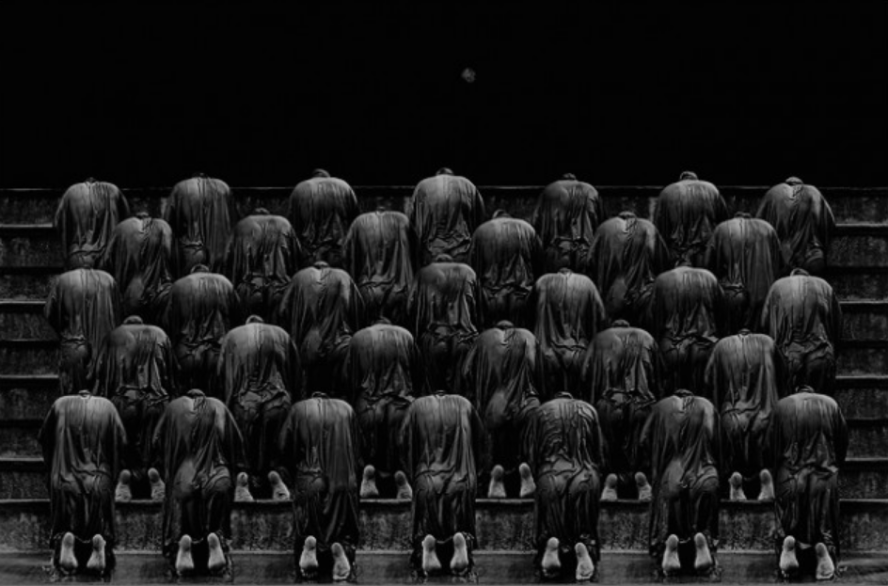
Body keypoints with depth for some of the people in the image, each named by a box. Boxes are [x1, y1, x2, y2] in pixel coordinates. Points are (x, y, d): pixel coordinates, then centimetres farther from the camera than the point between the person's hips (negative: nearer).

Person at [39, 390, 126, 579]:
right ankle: (99, 541, -22)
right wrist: (113, 473, 14)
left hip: (65, 478, 0)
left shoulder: (61, 405, 5)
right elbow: (121, 442, 1)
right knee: (99, 526, 12)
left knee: (65, 525, 10)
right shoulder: (106, 407, 6)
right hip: (99, 482, 0)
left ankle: (66, 540, -24)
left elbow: (44, 439, 12)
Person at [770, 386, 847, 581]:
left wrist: (778, 475, 17)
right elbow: (843, 442, 12)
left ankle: (789, 544, -22)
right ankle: (823, 549, -23)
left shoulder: (783, 406, 5)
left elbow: (774, 447, 6)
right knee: (825, 528, 9)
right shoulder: (830, 404, 7)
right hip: (825, 479, 0)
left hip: (791, 479, 0)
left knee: (789, 529, 11)